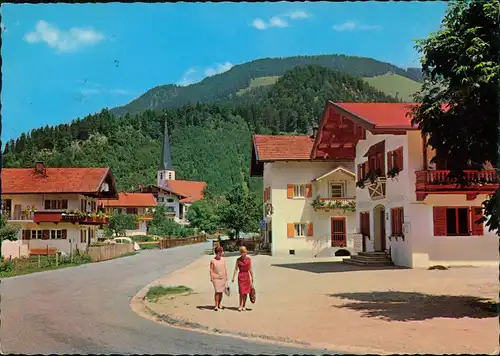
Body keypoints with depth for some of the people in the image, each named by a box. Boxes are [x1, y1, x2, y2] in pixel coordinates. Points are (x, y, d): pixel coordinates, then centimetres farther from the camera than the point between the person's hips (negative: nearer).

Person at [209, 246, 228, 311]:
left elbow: (225, 268, 12)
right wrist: (211, 278, -11)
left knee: (221, 292, 7)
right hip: (216, 278, -4)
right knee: (217, 292, -9)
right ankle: (216, 306, -3)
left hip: (223, 278, 4)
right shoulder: (213, 261, -5)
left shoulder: (223, 259, 6)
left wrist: (226, 276, 11)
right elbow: (211, 270, -5)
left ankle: (219, 305, 17)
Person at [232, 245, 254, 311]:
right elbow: (236, 269, -2)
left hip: (247, 276, 2)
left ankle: (244, 306, 15)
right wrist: (233, 277, -7)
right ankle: (240, 306, 6)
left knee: (246, 292, 4)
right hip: (240, 276, -2)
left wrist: (252, 277, 6)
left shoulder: (248, 259, 2)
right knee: (241, 292, -8)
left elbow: (250, 269, 5)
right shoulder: (238, 260, -2)